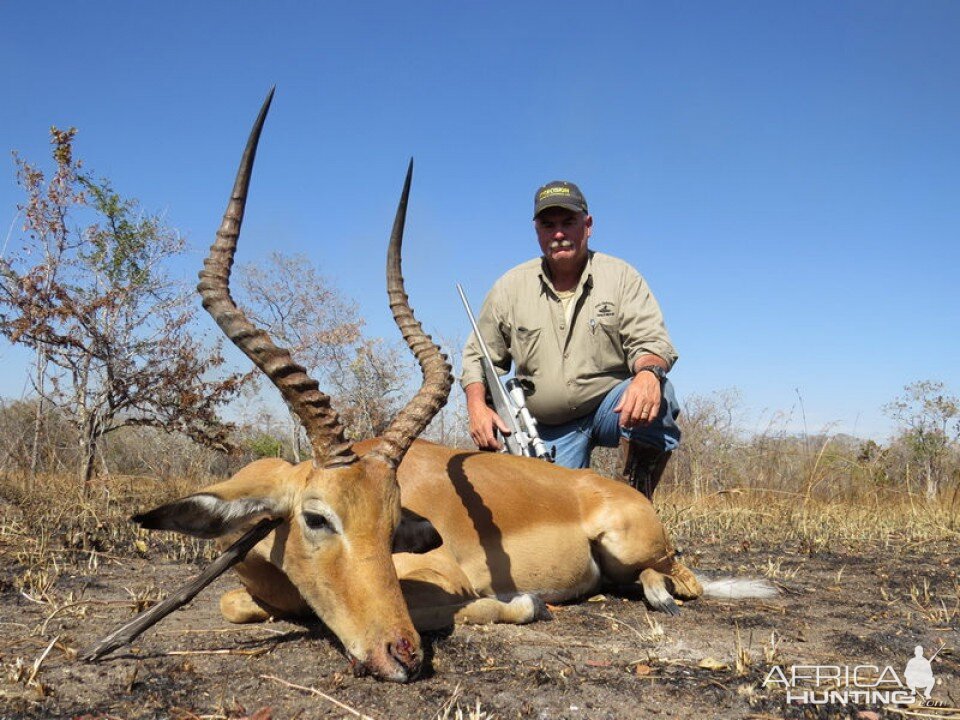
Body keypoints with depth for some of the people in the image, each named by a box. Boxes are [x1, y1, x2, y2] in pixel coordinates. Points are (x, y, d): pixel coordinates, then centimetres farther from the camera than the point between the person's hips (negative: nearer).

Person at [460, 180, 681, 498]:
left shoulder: (620, 277, -4)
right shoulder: (510, 287, 1)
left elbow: (650, 341, -12)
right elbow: (478, 356, 7)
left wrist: (649, 374, -36)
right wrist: (477, 405, -12)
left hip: (612, 407, -1)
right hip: (550, 430, 1)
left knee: (656, 396, -33)